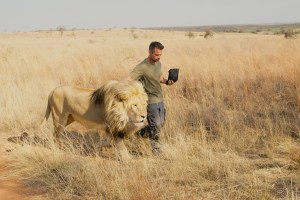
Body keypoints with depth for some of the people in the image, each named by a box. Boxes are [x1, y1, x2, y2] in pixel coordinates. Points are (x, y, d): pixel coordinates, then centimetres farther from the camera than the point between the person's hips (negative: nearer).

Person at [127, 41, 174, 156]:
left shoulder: (158, 63, 5)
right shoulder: (142, 67, -20)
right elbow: (129, 80, -28)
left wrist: (166, 81, 1)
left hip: (160, 99, 8)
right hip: (150, 101, -8)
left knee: (161, 124, 17)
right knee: (156, 126, -3)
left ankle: (141, 132, 39)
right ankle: (156, 150, 13)